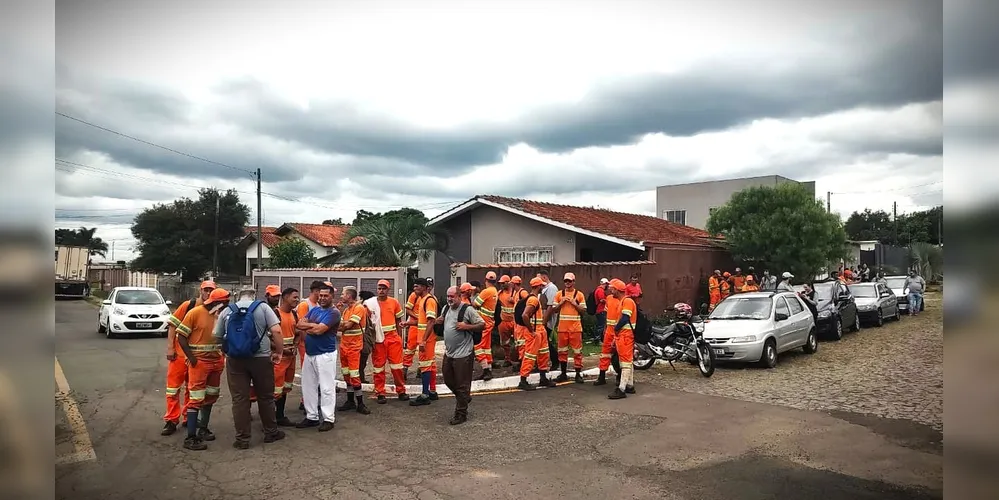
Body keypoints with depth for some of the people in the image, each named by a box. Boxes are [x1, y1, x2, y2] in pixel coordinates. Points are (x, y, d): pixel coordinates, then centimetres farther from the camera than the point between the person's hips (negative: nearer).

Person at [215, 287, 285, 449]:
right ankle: (271, 432, 25)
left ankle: (242, 439, 11)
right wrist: (279, 352, -2)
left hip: (235, 360, 1)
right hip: (261, 358, -1)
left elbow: (217, 337, 8)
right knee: (266, 397, 13)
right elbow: (277, 331, -11)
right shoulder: (263, 307, 0)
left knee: (239, 399, 7)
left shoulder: (226, 311, 7)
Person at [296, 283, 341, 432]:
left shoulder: (334, 312, -11)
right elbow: (300, 324, 2)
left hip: (325, 355, -8)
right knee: (308, 386, 13)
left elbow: (319, 330, -20)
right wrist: (314, 325, -12)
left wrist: (308, 326, -4)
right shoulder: (314, 310, 12)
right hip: (309, 354, 8)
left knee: (327, 387, -3)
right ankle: (311, 416, 24)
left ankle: (328, 419, 3)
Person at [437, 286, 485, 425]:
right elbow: (442, 320, 27)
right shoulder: (446, 308, 8)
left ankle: (461, 414, 13)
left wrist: (466, 326, -23)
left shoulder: (467, 310, -14)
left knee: (462, 385, 1)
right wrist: (439, 321, 4)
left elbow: (482, 325, -12)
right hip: (449, 353, 8)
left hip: (463, 354, -8)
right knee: (449, 380, 19)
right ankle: (464, 397, 42)